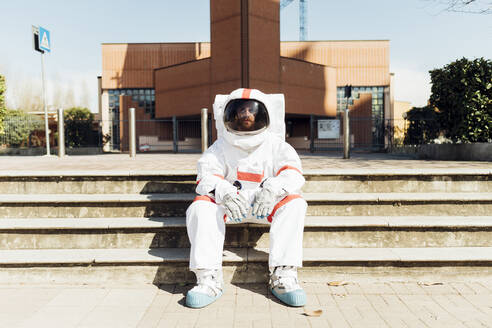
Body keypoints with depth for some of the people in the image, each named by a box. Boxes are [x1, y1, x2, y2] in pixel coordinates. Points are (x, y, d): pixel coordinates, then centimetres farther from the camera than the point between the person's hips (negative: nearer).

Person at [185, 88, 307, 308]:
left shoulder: (275, 145, 3)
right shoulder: (220, 148, 3)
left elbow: (292, 172, -11)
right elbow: (207, 175, -11)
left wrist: (272, 189, -34)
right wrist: (224, 192, -35)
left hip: (264, 204, 0)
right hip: (227, 204, 0)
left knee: (294, 203, -27)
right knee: (201, 205, -27)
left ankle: (283, 276, -27)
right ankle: (209, 278, -25)